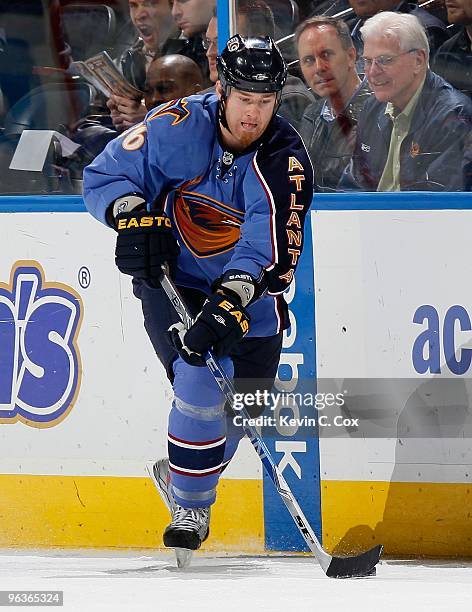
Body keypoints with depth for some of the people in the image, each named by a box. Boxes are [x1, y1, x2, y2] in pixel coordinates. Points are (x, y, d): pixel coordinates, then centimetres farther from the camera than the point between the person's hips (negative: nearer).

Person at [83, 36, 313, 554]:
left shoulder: (285, 160, -20)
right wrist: (132, 215, -28)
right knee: (202, 381, -23)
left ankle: (183, 473, 35)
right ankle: (189, 509, -6)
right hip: (172, 281, -2)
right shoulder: (179, 127, -18)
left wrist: (229, 305, -45)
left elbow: (269, 249, -31)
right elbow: (104, 176, -7)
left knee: (239, 412, 3)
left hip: (250, 296, 2)